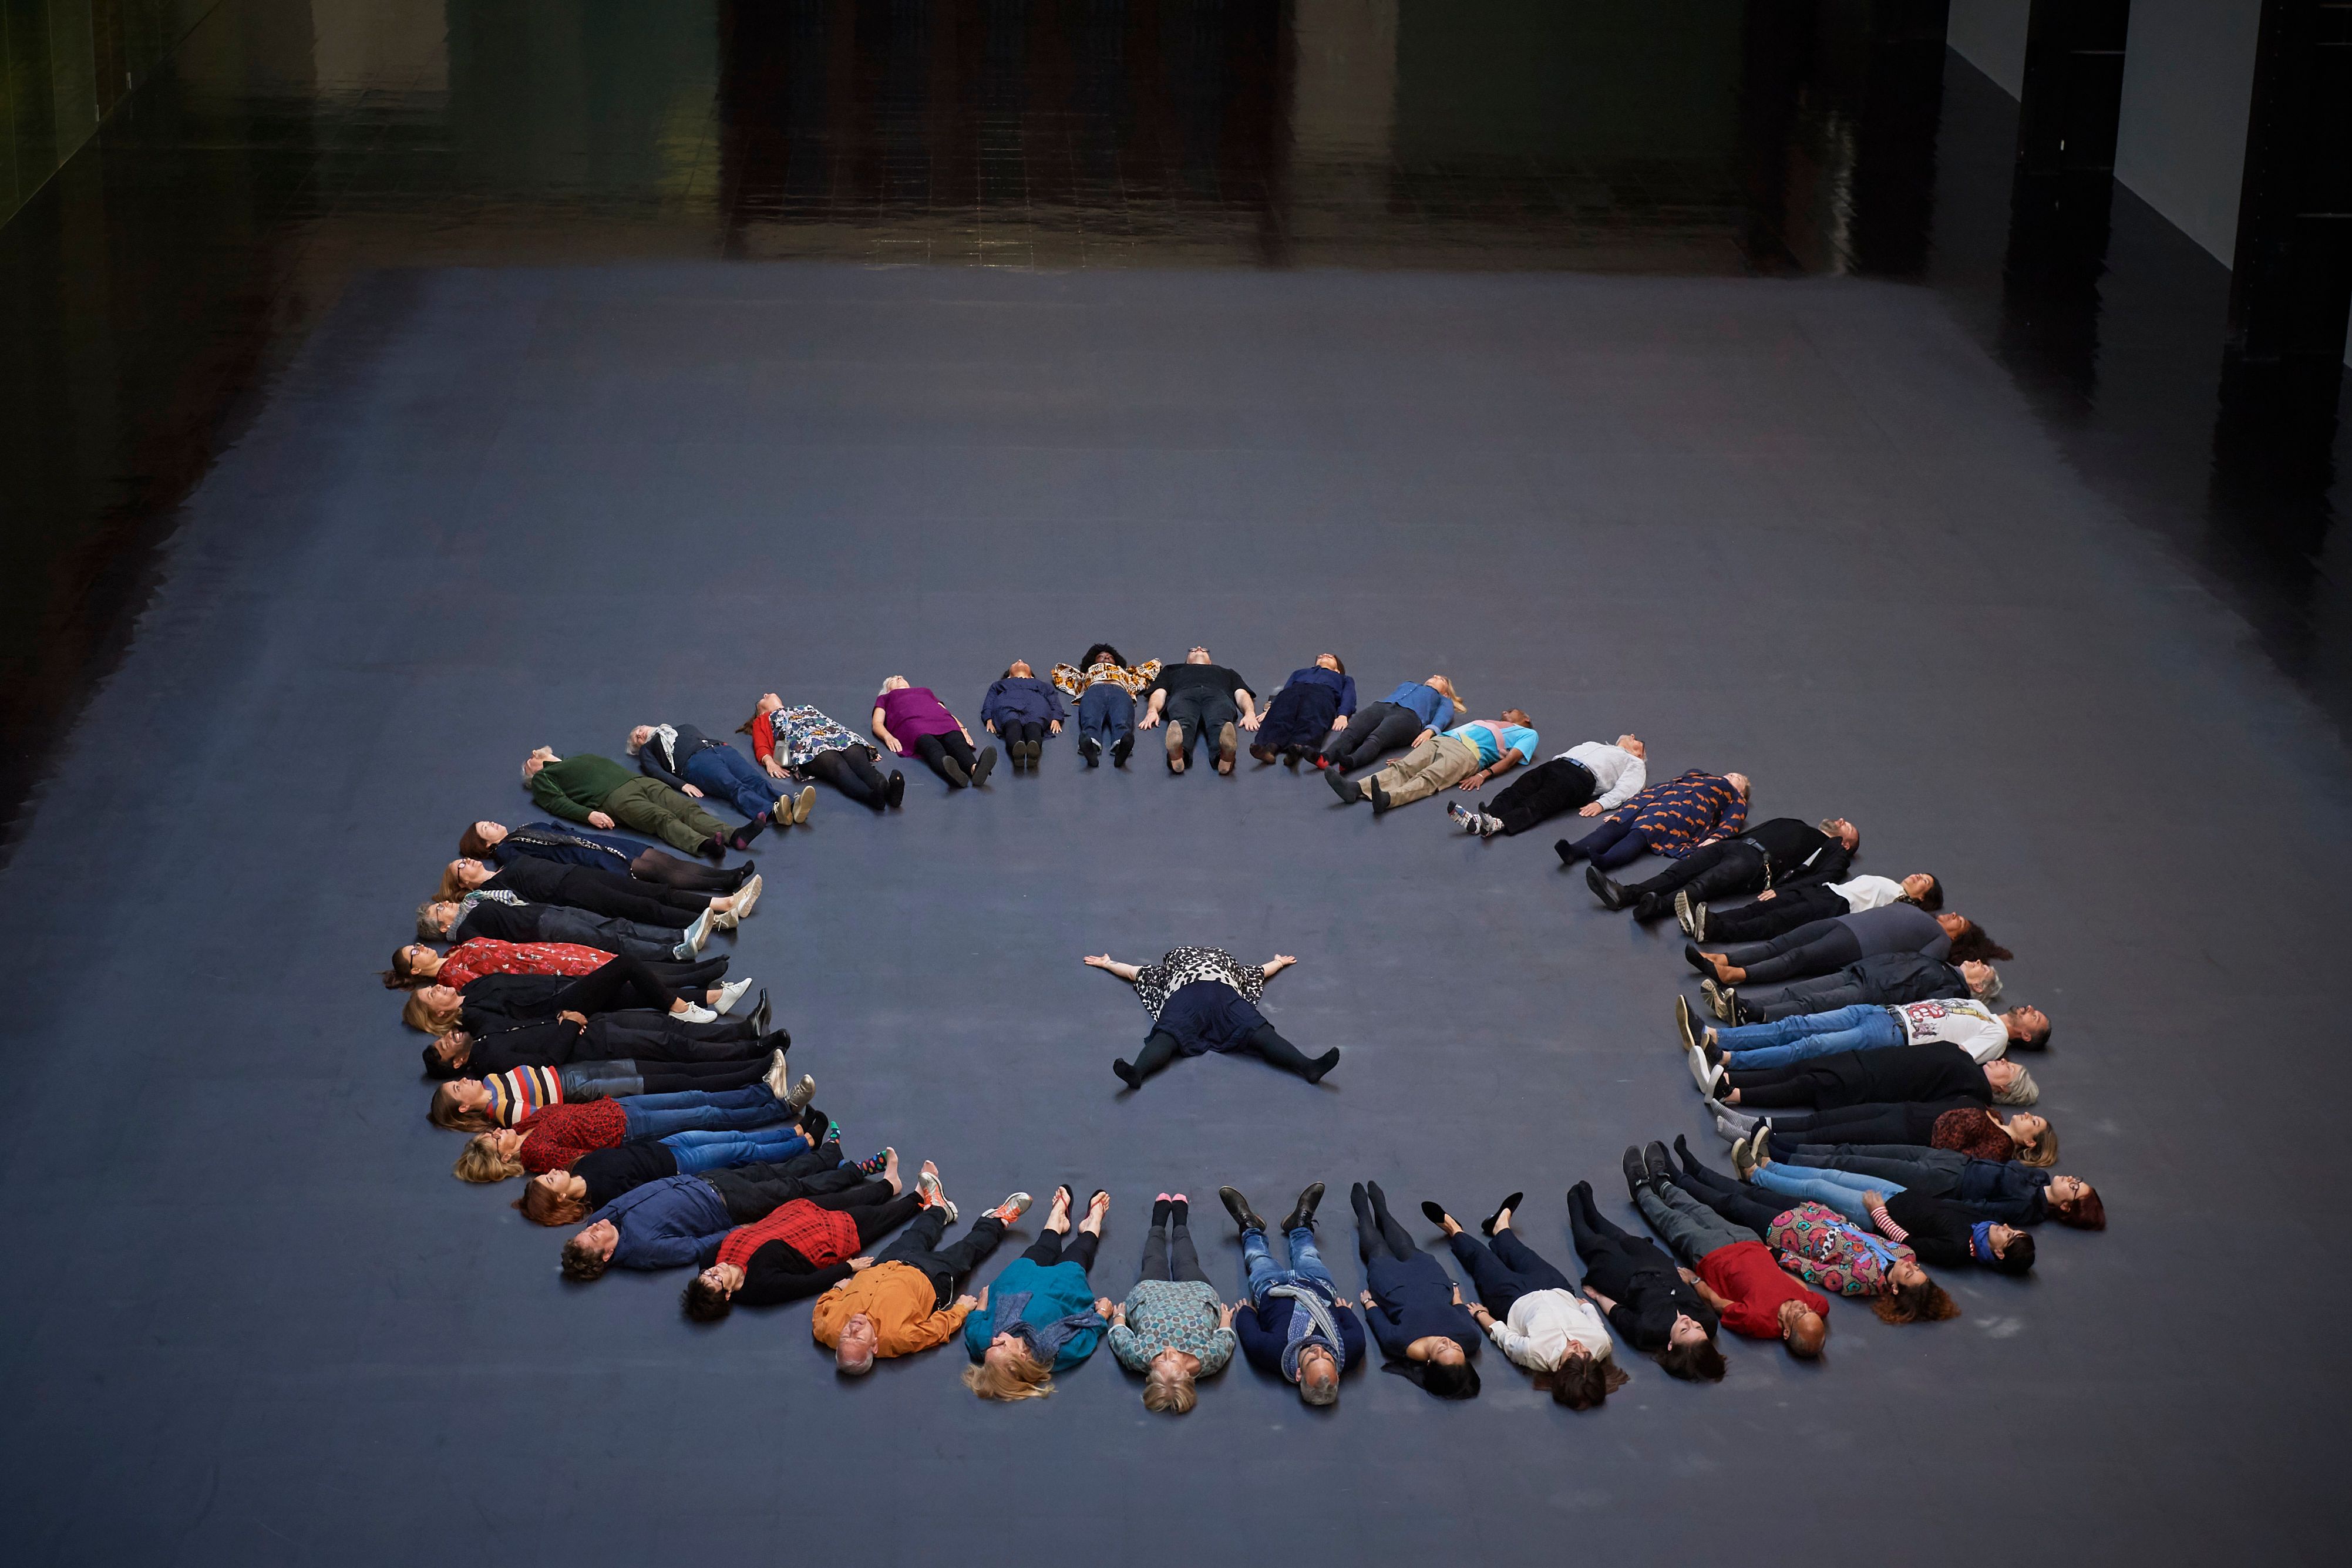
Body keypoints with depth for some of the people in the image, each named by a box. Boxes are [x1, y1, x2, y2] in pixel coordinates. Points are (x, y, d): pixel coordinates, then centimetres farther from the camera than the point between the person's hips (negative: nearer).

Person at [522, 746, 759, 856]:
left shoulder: (585, 758, 41)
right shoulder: (543, 777, 21)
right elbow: (557, 802, 4)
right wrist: (589, 814, -16)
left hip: (641, 782, 6)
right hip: (614, 796, -6)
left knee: (687, 809, -20)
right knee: (662, 818, -33)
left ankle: (734, 836, -41)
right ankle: (703, 845, -58)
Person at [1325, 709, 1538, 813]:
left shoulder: (1527, 734, 25)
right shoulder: (1484, 723, 44)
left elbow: (1512, 758, 4)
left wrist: (1484, 774, -16)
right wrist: (1410, 755, 18)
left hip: (1468, 753, -6)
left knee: (1429, 779, -33)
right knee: (1402, 769, -22)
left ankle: (1387, 799, -62)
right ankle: (1356, 789, -47)